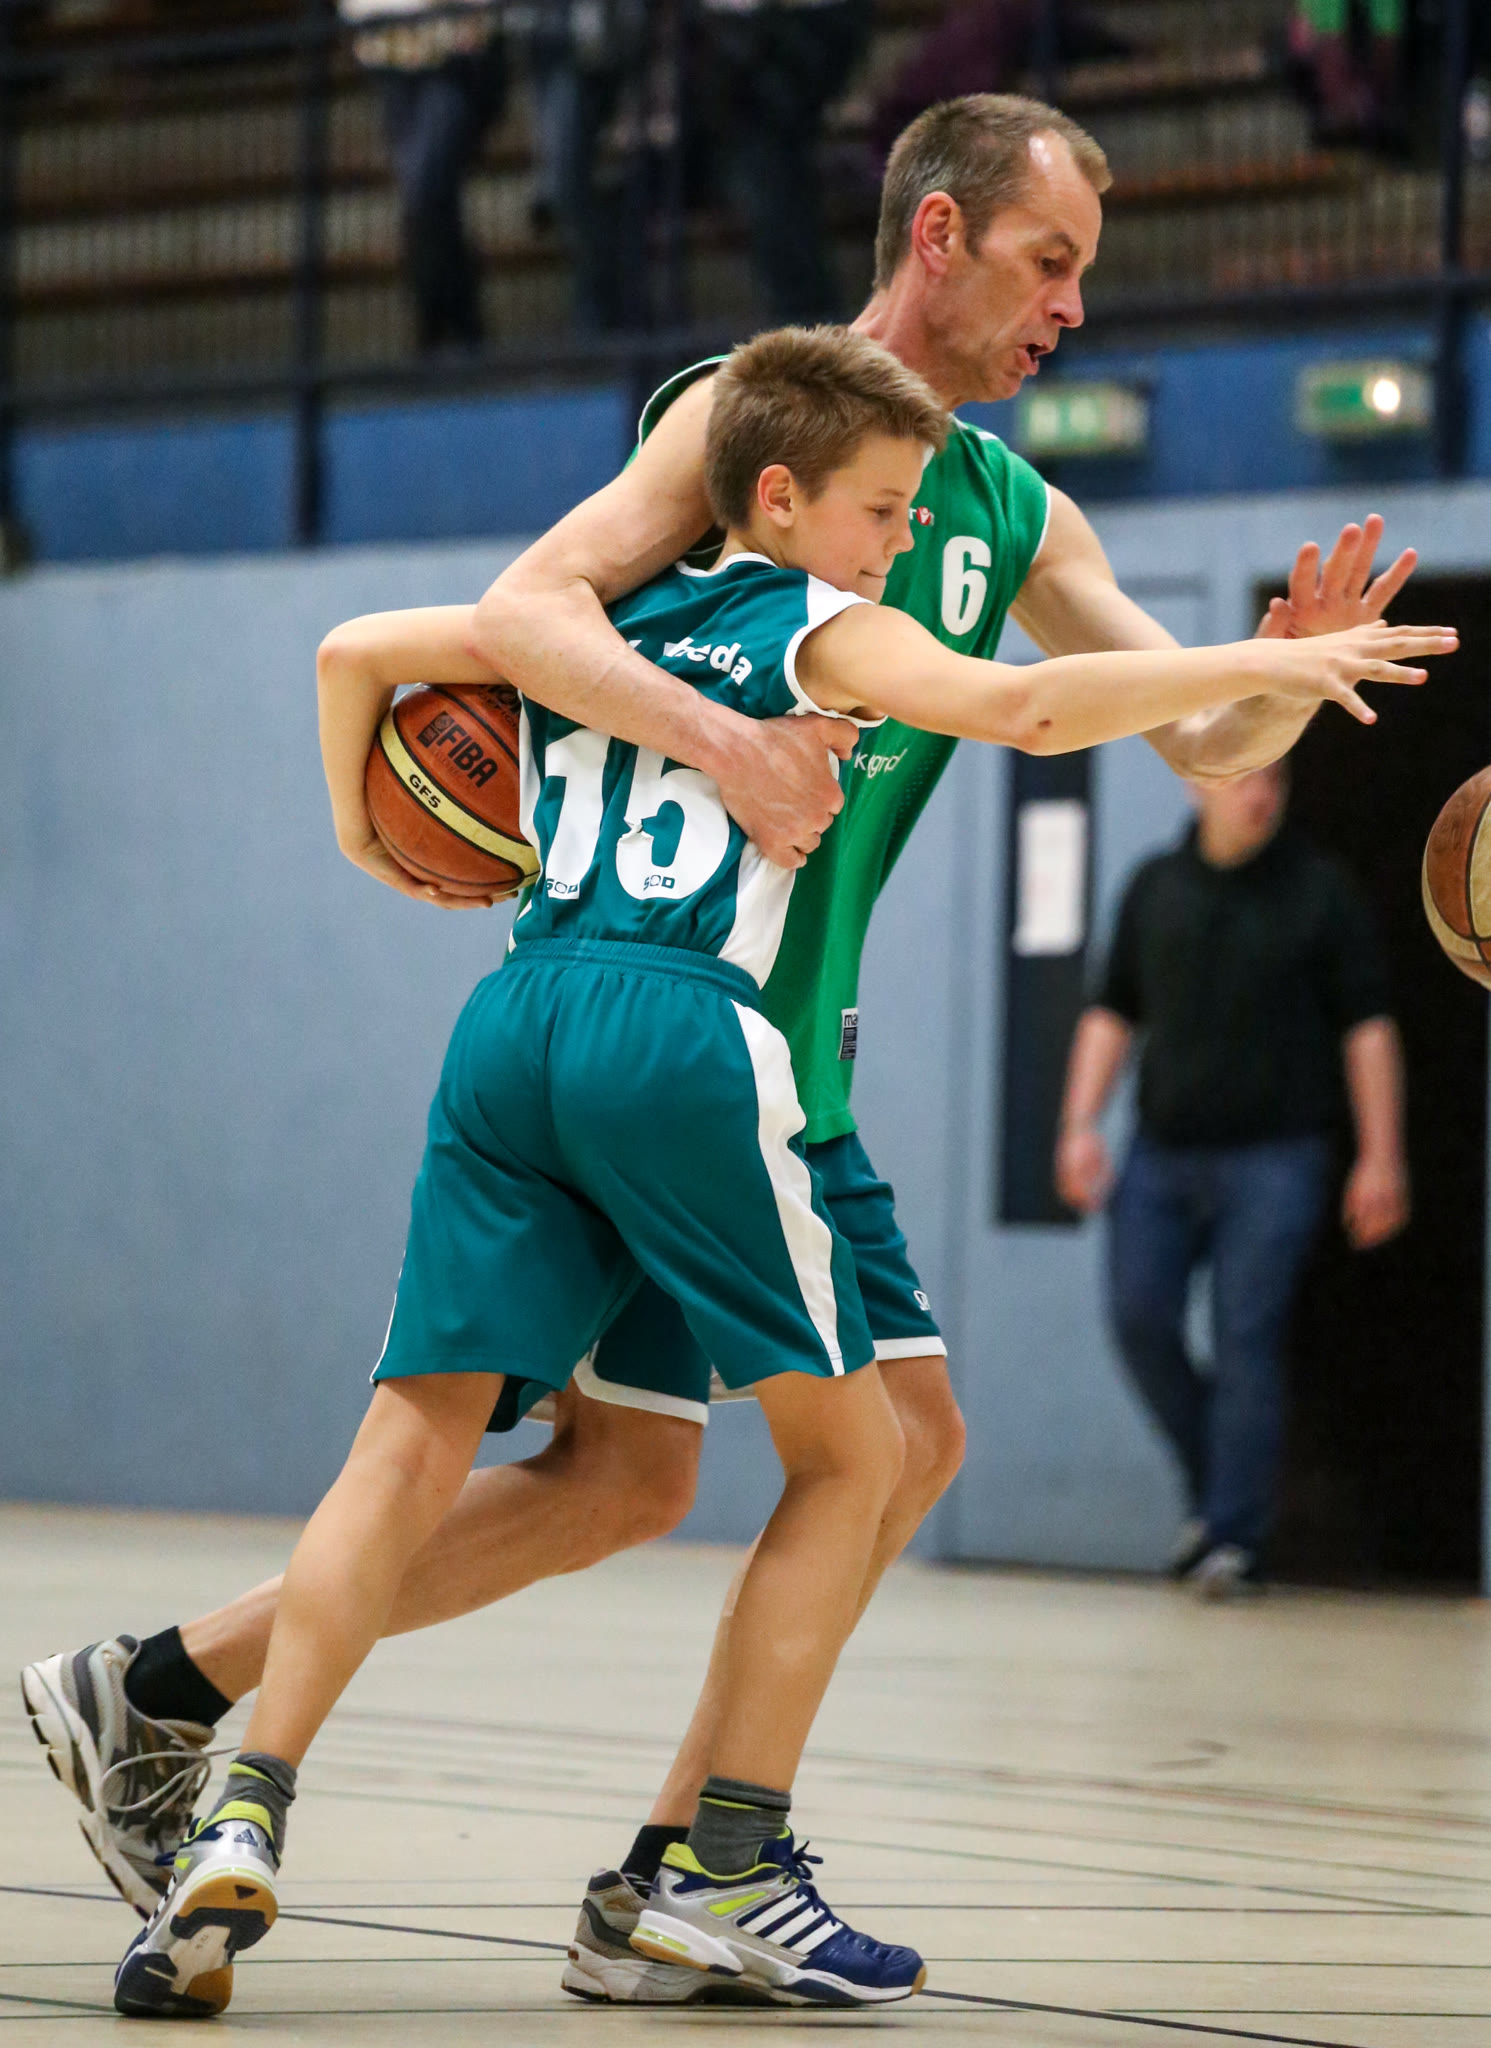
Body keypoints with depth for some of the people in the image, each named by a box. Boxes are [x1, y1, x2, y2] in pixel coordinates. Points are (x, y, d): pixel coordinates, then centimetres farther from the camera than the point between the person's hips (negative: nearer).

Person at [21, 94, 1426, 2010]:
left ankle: (668, 1888, 4)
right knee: (624, 1475, -10)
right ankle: (152, 1690, 0)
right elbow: (525, 611, -21)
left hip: (788, 1060, 8)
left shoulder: (1012, 517, 13)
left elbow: (1202, 742, 14)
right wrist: (720, 740, -36)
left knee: (904, 1439, 2)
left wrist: (1293, 670, -9)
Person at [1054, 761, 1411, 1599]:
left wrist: (1381, 1158, -6)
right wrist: (1081, 1126, 6)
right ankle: (1216, 1482, 15)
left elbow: (1368, 1025, 0)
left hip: (1274, 1154, -4)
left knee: (1247, 1336, -9)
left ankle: (1233, 1535, -5)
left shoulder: (1319, 892, 1)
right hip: (1164, 1152, 4)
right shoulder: (1156, 887, 11)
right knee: (1140, 1316, -6)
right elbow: (1113, 1014, 16)